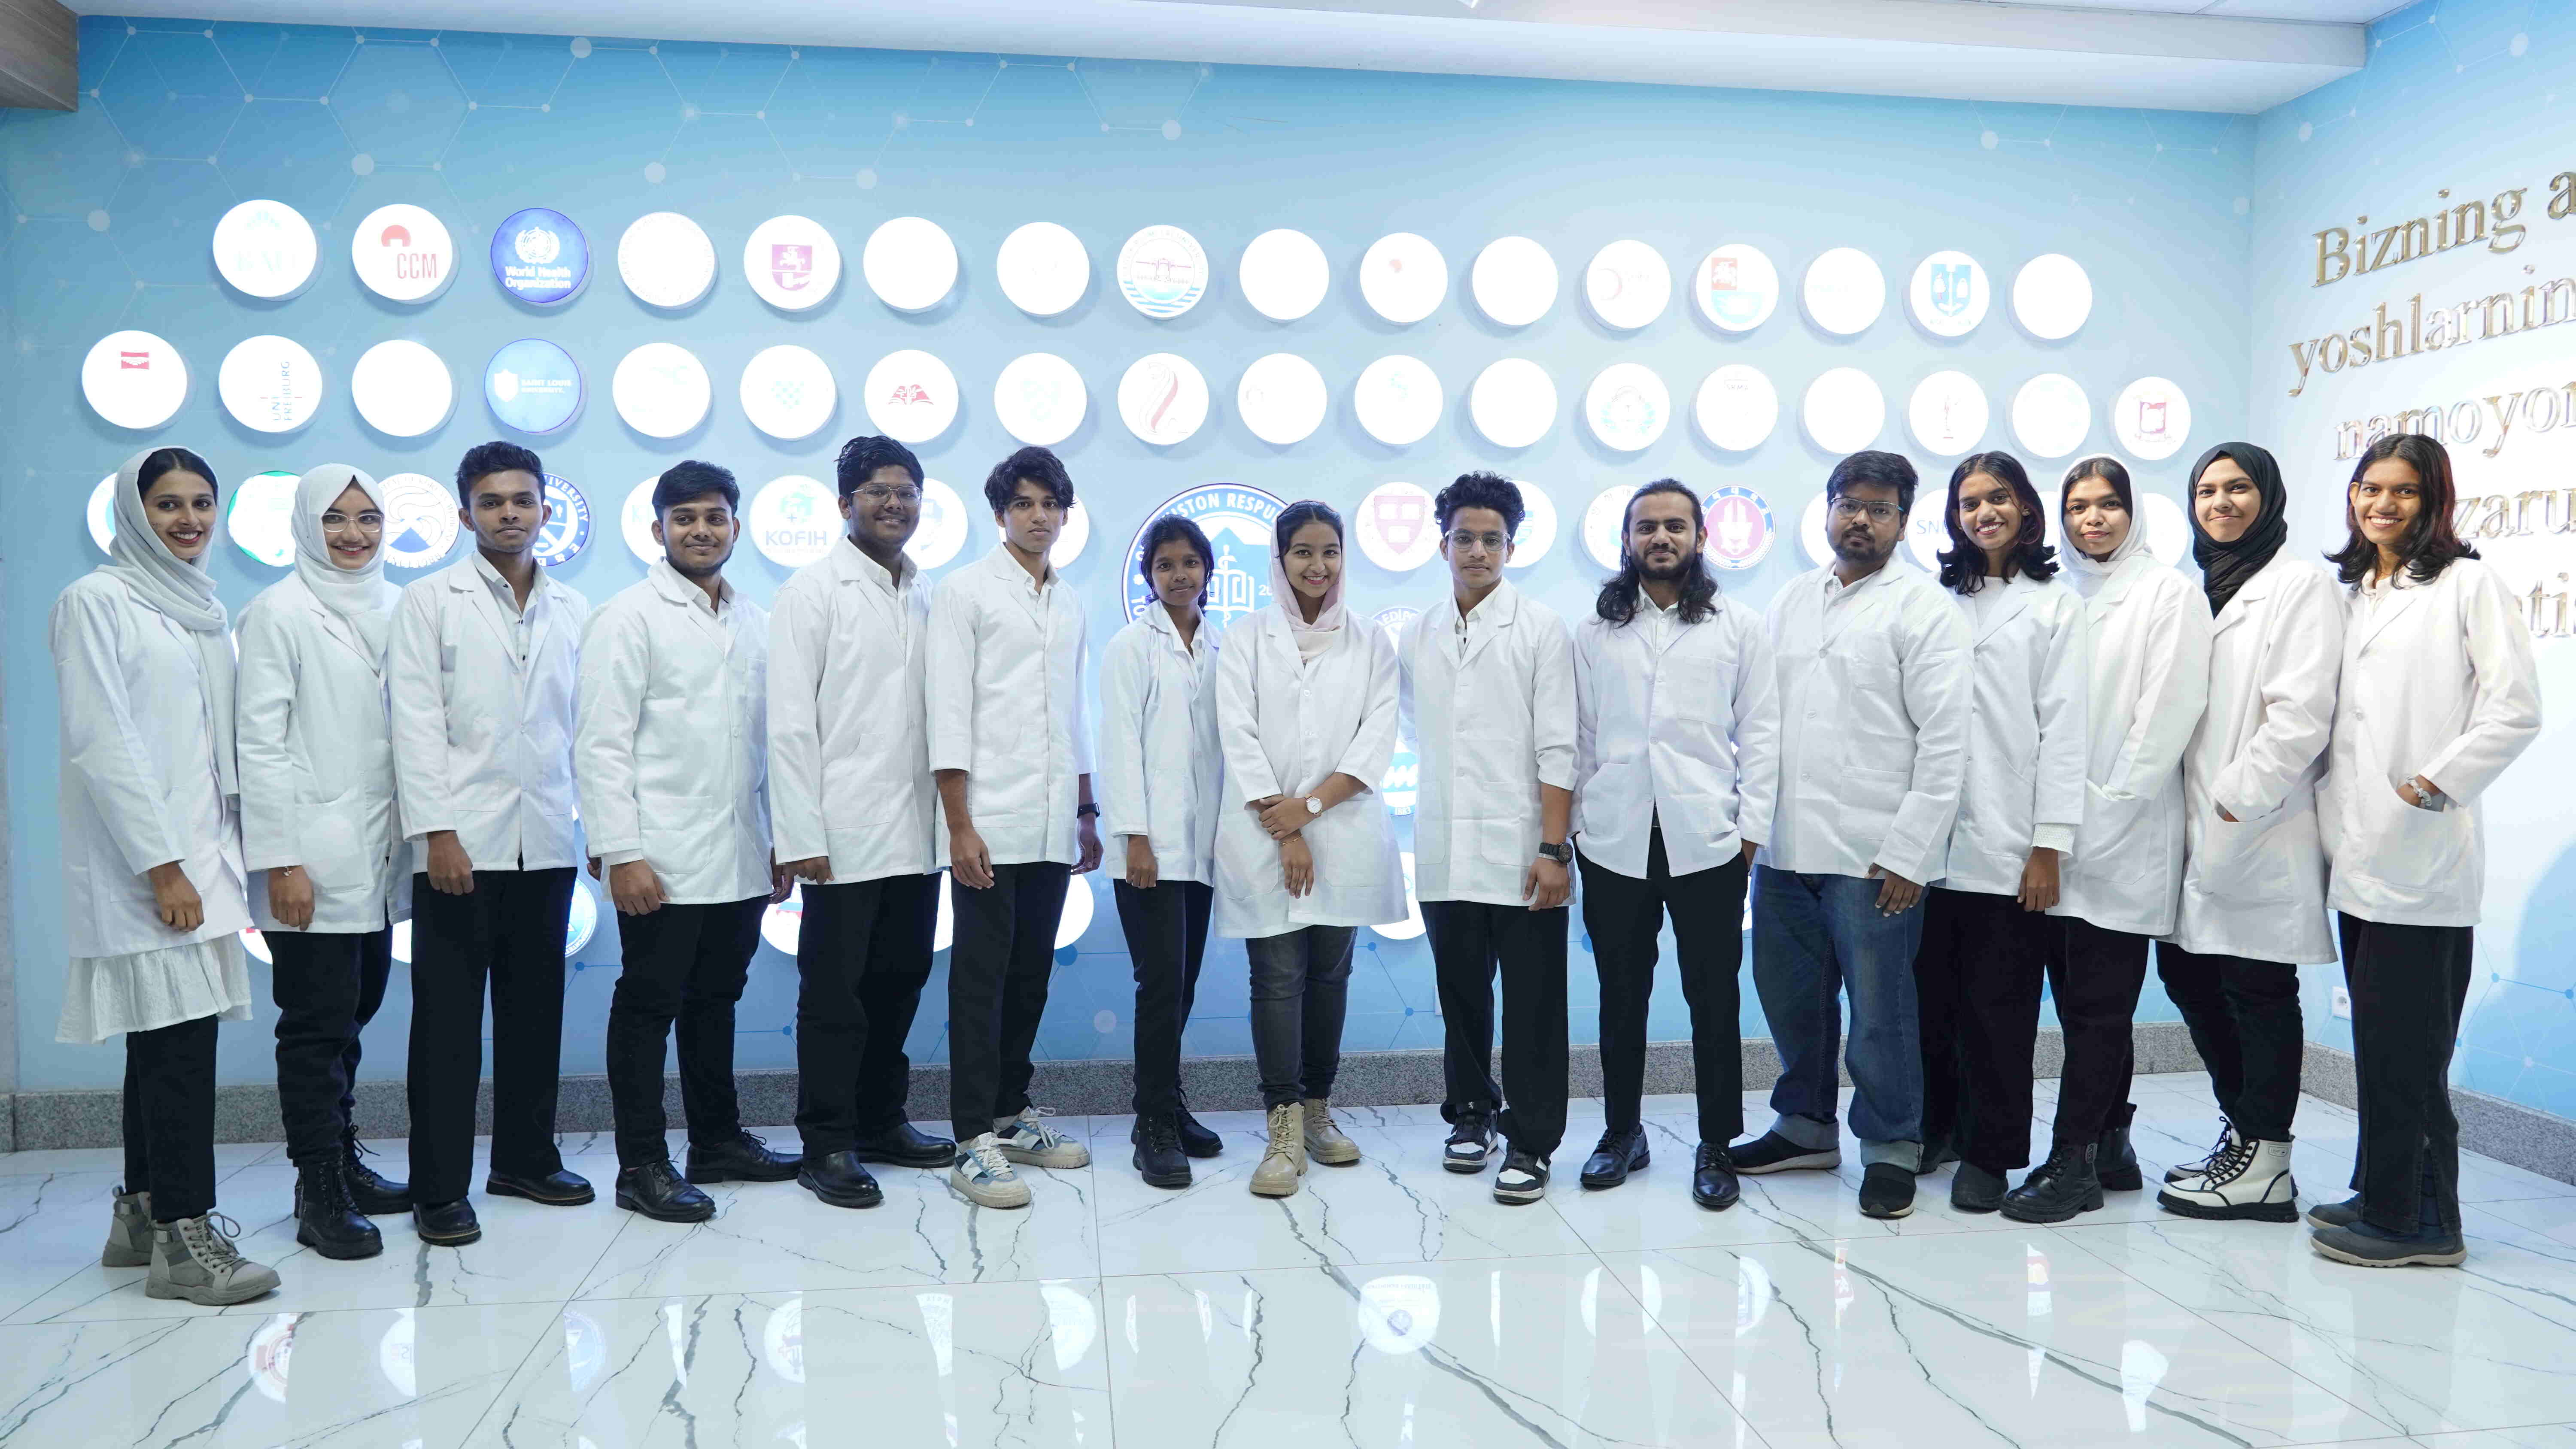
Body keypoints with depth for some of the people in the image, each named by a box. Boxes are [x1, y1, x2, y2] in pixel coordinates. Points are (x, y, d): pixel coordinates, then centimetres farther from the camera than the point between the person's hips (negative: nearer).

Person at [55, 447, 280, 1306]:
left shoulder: (203, 609, 17)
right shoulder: (98, 601, -5)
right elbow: (101, 743, -13)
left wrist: (223, 855, 14)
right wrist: (162, 866, -16)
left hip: (199, 853, 8)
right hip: (142, 859, -7)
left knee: (169, 1037, 11)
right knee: (179, 1037, -10)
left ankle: (143, 1215, 21)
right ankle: (182, 1240, -5)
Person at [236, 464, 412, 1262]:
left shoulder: (392, 610, 12)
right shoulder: (279, 614, -4)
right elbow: (259, 742, -9)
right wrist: (280, 859, -14)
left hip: (378, 857, 6)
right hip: (312, 860, -6)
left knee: (352, 1015, 14)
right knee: (318, 1024, -2)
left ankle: (342, 1165, 26)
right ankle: (320, 1194, 6)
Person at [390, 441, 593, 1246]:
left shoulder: (571, 611, 12)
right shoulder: (429, 602, 2)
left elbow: (585, 723, 12)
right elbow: (417, 726, -5)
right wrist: (436, 831, -12)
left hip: (547, 843, 4)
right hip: (463, 844, -3)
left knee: (535, 1011, 12)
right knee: (448, 1020, 1)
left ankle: (525, 1158, 25)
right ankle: (439, 1188, 8)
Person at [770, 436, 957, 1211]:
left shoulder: (926, 595, 13)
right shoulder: (814, 590, -3)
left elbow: (940, 713, 13)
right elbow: (789, 721, -8)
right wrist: (800, 835, -14)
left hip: (914, 833, 5)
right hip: (844, 834, -5)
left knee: (900, 981, 12)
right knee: (835, 993, 2)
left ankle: (881, 1123, 26)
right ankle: (827, 1146, 12)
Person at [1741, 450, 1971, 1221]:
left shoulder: (1924, 609, -4)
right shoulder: (1792, 601, 14)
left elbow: (1946, 739, -9)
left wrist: (1908, 852, -14)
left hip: (1873, 853, -5)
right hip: (1785, 844, 6)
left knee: (1879, 1009, 1)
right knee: (1792, 998, 14)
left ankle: (1890, 1148, 18)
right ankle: (1807, 1126, 31)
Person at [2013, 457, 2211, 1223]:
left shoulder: (2169, 594, 0)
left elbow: (2167, 715, -9)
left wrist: (2106, 810, -14)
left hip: (2124, 841, -6)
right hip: (2061, 837, 6)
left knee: (2098, 1006, -3)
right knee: (2079, 1001, 10)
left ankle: (2072, 1161, 1)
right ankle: (2109, 1149, 20)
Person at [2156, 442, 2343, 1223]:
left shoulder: (2300, 584, -4)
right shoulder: (2199, 593, 19)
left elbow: (2303, 709, -15)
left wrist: (2239, 793, -15)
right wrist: (2189, 807, 8)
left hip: (2257, 832, -8)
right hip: (2198, 827, 8)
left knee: (2257, 989, -3)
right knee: (2188, 976, 11)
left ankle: (2265, 1167, 5)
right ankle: (2244, 1135, 26)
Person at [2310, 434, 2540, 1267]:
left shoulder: (2468, 585, -1)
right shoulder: (2350, 594, 18)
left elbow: (2516, 709, -10)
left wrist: (2434, 784, -12)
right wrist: (2334, 807, 9)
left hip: (2423, 853, -6)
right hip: (2358, 848, 7)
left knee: (2406, 1043, -5)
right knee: (2378, 1036, 11)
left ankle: (2414, 1219, 4)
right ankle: (2382, 1197, 20)